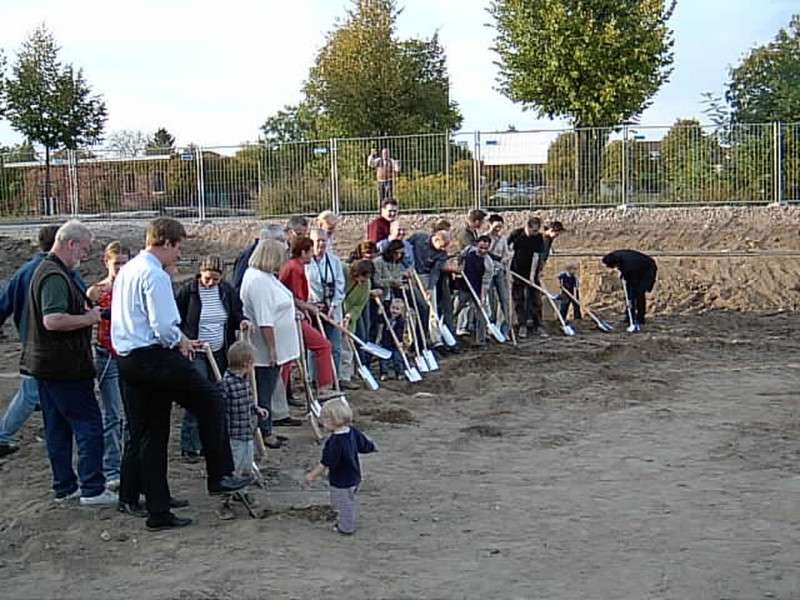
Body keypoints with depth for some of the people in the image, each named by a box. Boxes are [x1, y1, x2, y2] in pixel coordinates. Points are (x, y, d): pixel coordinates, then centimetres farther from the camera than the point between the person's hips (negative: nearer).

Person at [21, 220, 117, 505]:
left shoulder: (45, 270, 16)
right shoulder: (56, 276, -18)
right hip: (64, 366, -11)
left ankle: (65, 487, 20)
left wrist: (89, 299, 15)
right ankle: (92, 489, -4)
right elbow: (53, 320, -29)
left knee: (57, 428, 13)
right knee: (89, 423, -5)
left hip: (45, 363, 11)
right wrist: (89, 318, -18)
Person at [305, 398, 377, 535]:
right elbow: (365, 446, 8)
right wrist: (373, 447, 31)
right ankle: (350, 523, 41)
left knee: (344, 504, 9)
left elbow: (326, 463, -27)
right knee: (352, 502, 24)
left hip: (341, 482, -9)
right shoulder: (353, 433, -7)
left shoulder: (335, 442, -31)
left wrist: (312, 475, -17)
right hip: (355, 477, 9)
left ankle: (346, 528, 23)